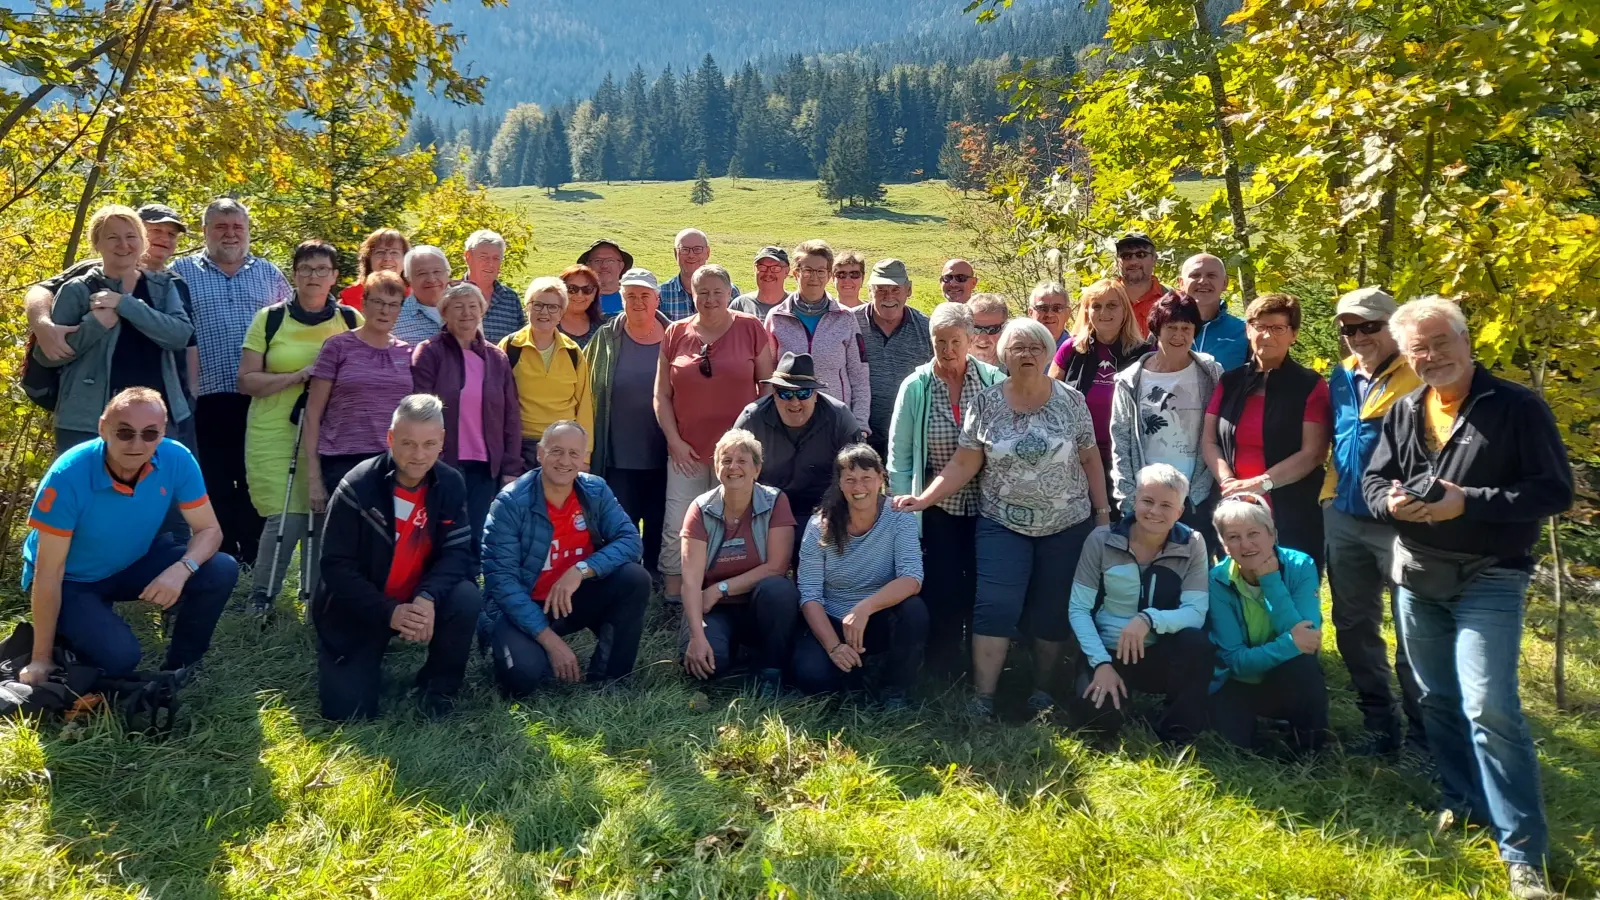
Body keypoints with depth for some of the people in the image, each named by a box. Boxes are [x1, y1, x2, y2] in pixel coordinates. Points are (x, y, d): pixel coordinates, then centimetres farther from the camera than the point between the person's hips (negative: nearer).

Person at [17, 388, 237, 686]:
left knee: (221, 571, -20)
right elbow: (49, 573, -25)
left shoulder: (176, 459, -21)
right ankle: (62, 634, 8)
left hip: (134, 563, 4)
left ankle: (178, 671, 2)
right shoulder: (69, 475, -30)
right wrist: (41, 659, -20)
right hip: (71, 581, -4)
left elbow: (209, 529, -12)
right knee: (119, 656, -27)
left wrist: (182, 569, -36)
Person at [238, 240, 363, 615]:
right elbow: (246, 381, 0)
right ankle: (259, 601, 9)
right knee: (286, 519, -9)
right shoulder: (270, 318, 4)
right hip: (275, 434, -1)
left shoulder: (350, 320, 8)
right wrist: (298, 376, -13)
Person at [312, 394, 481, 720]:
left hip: (420, 601, 2)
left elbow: (457, 551, -13)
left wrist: (428, 598, -33)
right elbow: (336, 566, -18)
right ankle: (365, 664, 24)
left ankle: (438, 687, -3)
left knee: (466, 600, -29)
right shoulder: (357, 487, -18)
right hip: (358, 609, -2)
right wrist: (389, 612, -29)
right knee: (348, 710, -13)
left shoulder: (450, 484, -8)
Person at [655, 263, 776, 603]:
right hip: (687, 452, 1)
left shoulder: (750, 329, 0)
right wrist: (674, 440, -3)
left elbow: (769, 385, 4)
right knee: (676, 528, 1)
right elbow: (662, 395, 6)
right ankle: (672, 598, 16)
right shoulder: (676, 334, 4)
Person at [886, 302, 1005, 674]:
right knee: (942, 592, 0)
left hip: (985, 507, 0)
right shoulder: (916, 386, -2)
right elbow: (899, 458, 1)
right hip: (936, 510, 0)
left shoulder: (994, 381, -3)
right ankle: (944, 677, 20)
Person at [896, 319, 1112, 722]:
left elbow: (1090, 460, 4)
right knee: (995, 606, -9)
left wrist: (1103, 513, 3)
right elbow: (964, 463, -3)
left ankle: (1044, 691, 22)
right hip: (1002, 524, -1)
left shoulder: (1071, 401, -1)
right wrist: (923, 499, -13)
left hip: (1066, 525, 1)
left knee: (1053, 611, 7)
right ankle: (982, 698, -3)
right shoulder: (985, 403, -3)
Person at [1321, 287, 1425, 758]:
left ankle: (1422, 736, 12)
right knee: (1354, 628, 13)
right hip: (1343, 519, 7)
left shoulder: (1420, 379, -9)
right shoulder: (1341, 377, 10)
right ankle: (1381, 726, 26)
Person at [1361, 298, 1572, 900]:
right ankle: (1465, 803, 33)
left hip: (1487, 580, -6)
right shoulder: (1403, 412, 7)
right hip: (1417, 578, 6)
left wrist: (1468, 503, -23)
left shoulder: (1518, 407, -9)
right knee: (1438, 700, 15)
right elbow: (1373, 477, 12)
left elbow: (1555, 491, -12)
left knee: (1489, 708, -13)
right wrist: (1391, 501, -12)